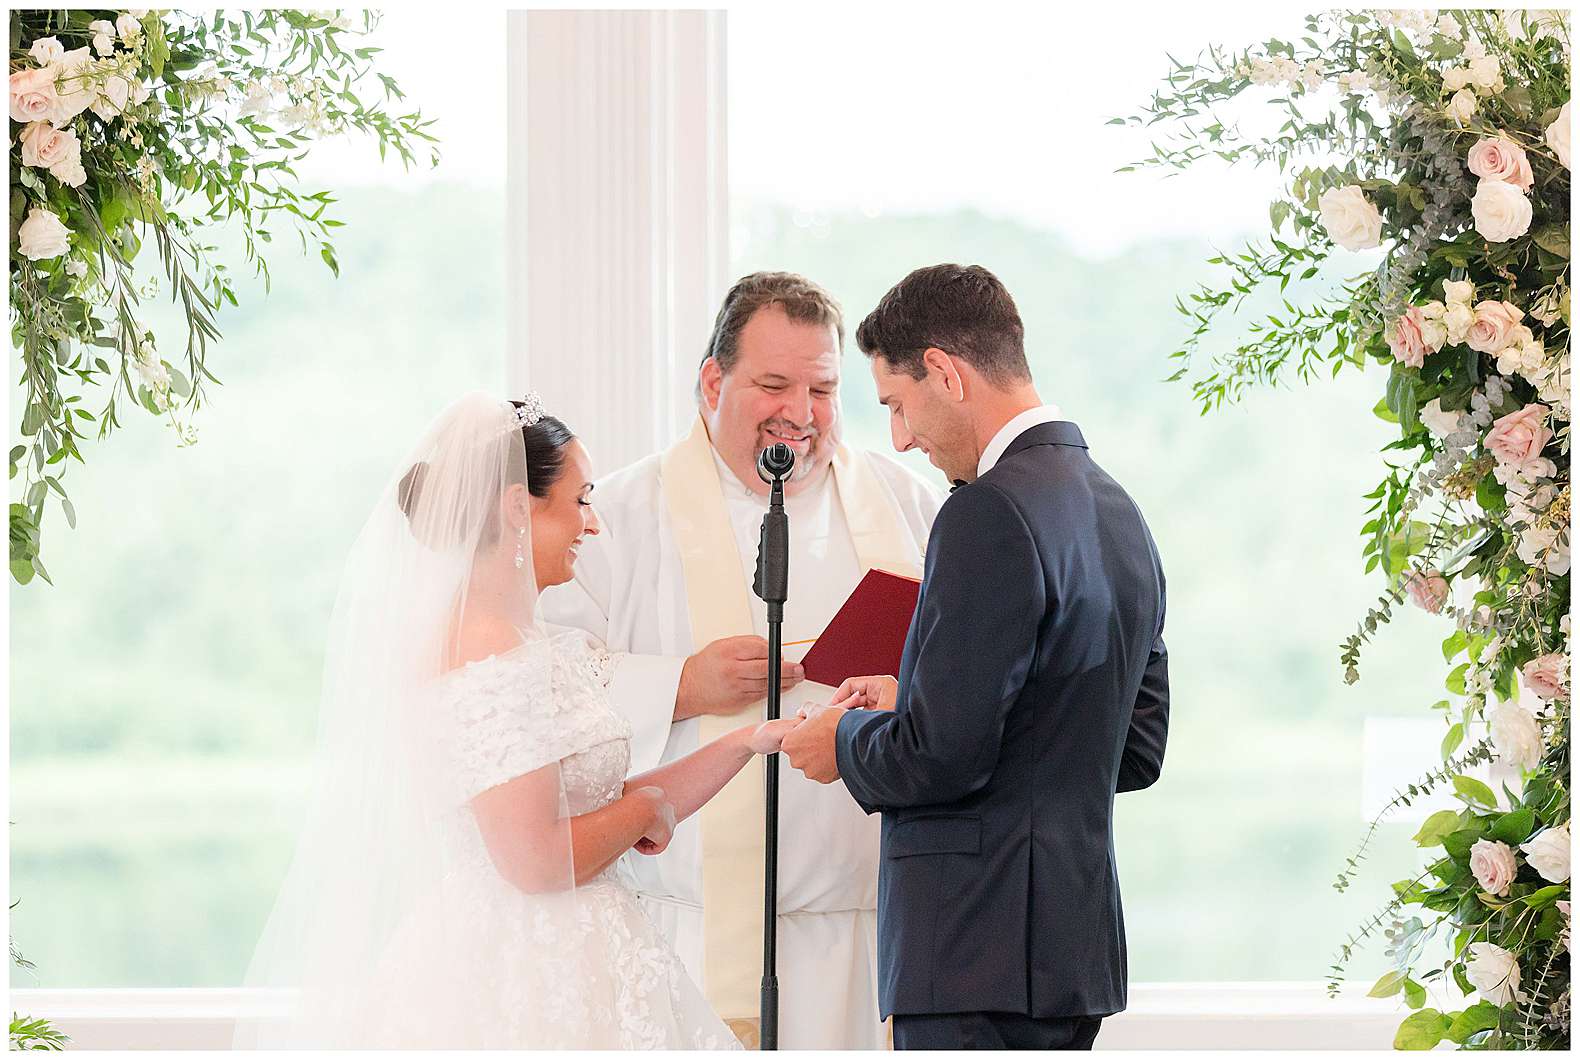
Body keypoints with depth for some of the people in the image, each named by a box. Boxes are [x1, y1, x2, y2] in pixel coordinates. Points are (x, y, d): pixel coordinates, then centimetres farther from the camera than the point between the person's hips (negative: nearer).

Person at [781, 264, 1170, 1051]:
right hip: (1080, 944, 10)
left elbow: (944, 755, -20)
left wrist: (846, 743, 1)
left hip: (980, 956, -10)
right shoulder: (1118, 513, 15)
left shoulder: (991, 515, -15)